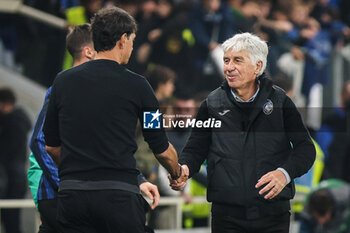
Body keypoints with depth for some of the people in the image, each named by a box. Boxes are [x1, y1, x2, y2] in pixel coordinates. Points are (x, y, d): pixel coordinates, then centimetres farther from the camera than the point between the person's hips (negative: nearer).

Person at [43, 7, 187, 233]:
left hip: (71, 194, 3)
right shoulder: (135, 85, -1)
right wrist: (178, 173, 27)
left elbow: (52, 146, 15)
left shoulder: (63, 81, 8)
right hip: (119, 195, -3)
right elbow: (162, 149, 6)